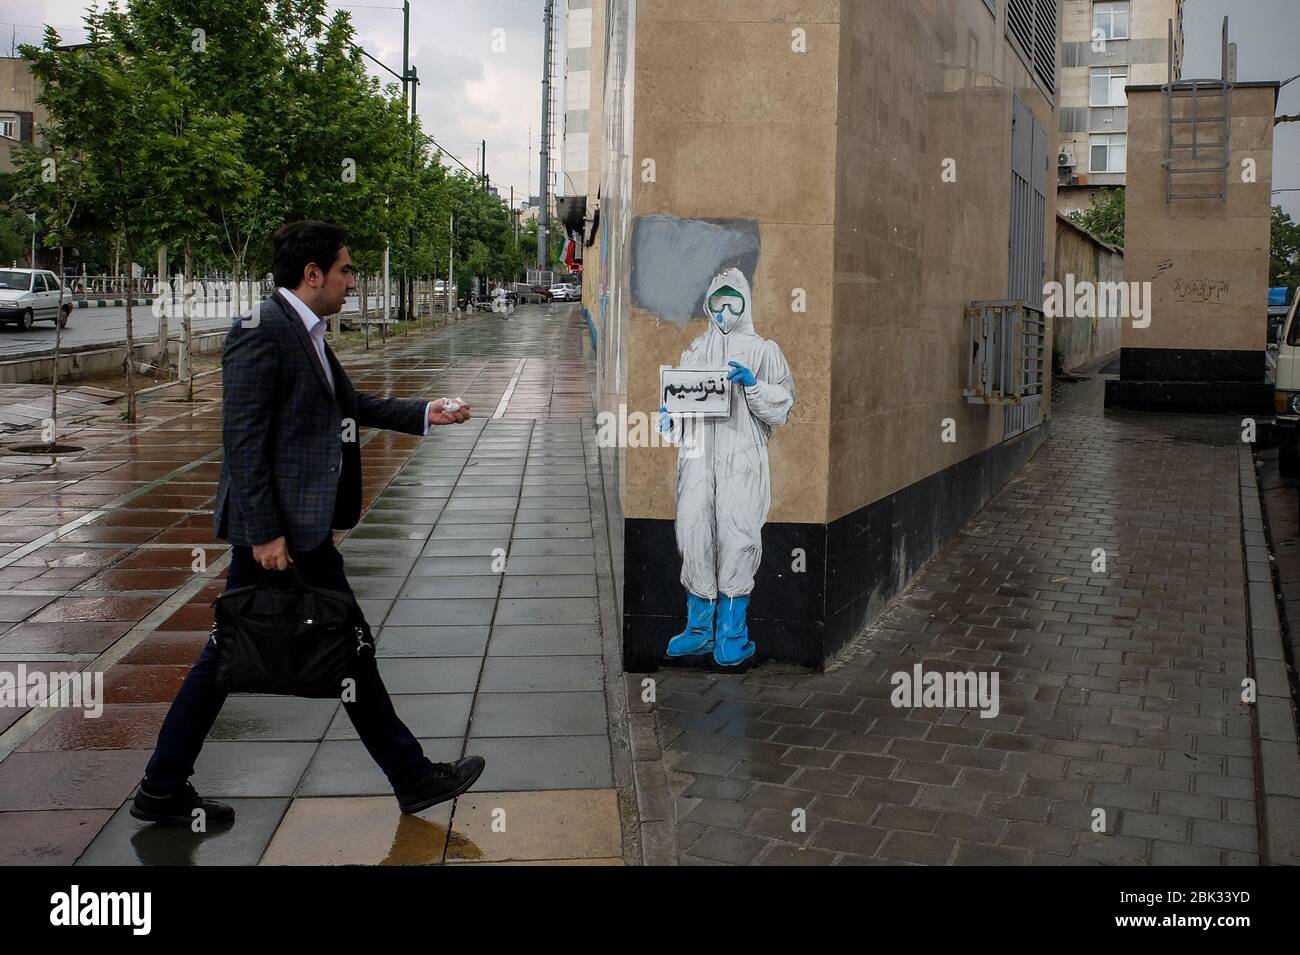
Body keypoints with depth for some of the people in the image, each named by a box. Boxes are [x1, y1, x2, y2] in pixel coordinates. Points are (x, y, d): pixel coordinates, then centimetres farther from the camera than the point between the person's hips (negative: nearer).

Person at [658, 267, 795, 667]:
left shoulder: (763, 350, 10)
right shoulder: (695, 351, 21)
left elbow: (782, 405, 5)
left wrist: (752, 383, -11)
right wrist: (668, 417, -2)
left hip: (742, 457, -3)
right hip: (698, 455, 3)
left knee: (736, 536, -10)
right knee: (693, 534, -5)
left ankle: (732, 634, -1)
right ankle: (700, 629, 6)